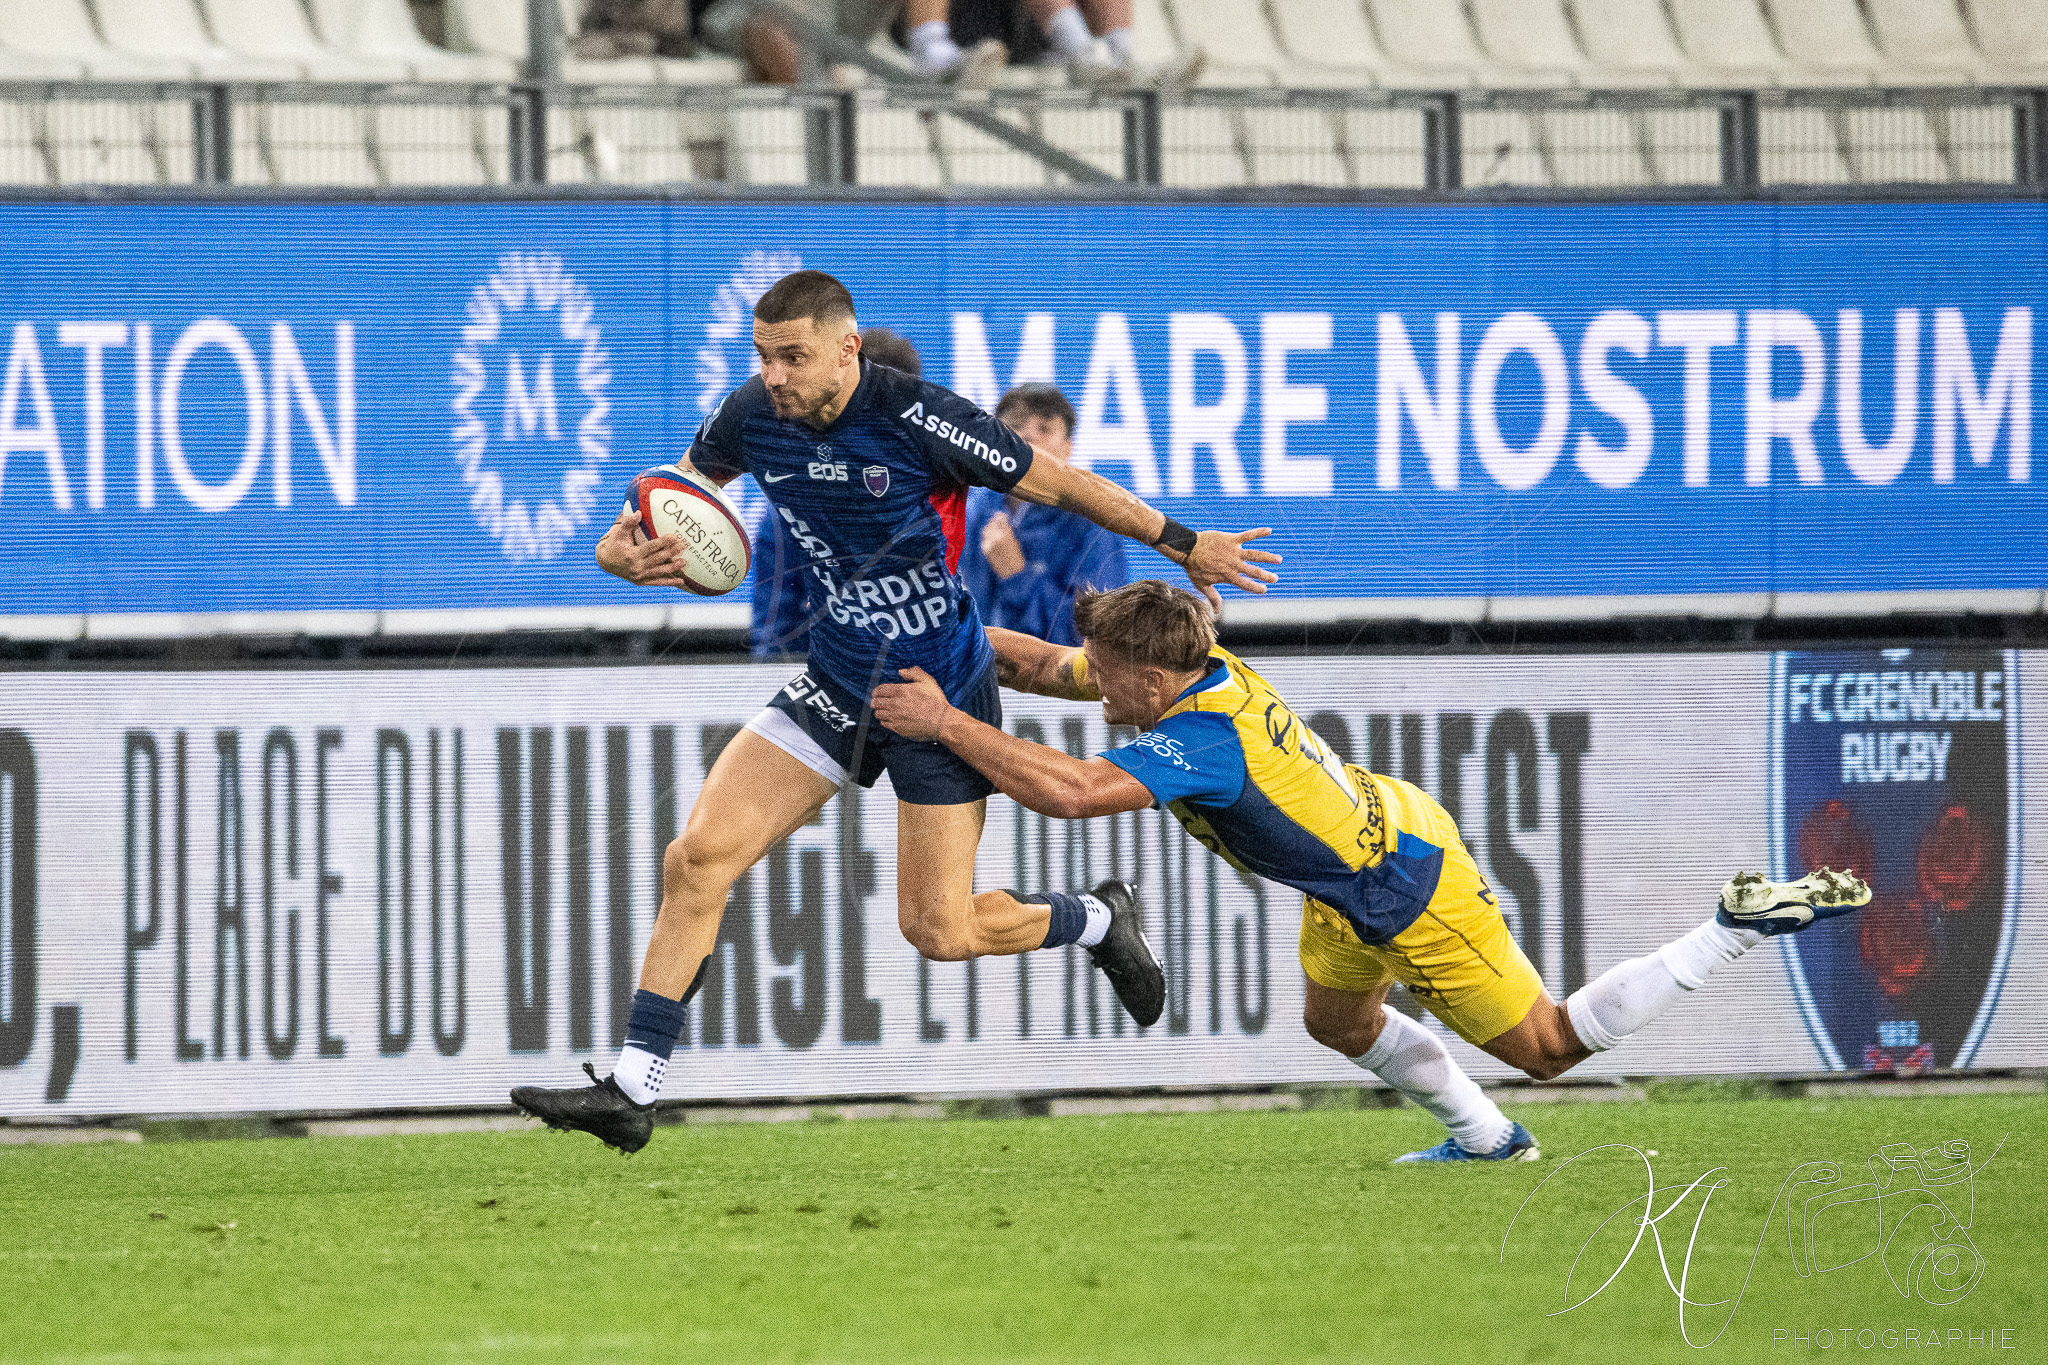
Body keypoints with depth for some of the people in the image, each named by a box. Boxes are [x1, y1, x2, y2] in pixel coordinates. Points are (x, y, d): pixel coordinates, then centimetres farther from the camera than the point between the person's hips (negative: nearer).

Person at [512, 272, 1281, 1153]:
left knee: (938, 932, -4)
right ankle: (631, 1092, -4)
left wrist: (1182, 544, -4)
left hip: (942, 695, -5)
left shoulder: (917, 421, -24)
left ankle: (1098, 921, 28)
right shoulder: (752, 417, -8)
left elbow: (1055, 484, -13)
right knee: (697, 859, -8)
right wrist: (623, 549, -9)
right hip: (837, 686, 5)